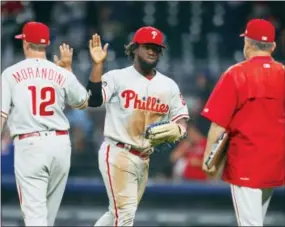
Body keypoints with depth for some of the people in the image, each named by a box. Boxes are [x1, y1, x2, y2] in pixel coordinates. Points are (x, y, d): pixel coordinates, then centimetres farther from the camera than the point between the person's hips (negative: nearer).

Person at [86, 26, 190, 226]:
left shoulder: (169, 85, 9)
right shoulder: (117, 78, -7)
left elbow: (181, 117, 10)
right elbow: (93, 100, -21)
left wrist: (178, 128, -13)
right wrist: (98, 65, -28)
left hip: (144, 159, 6)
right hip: (118, 155, -6)